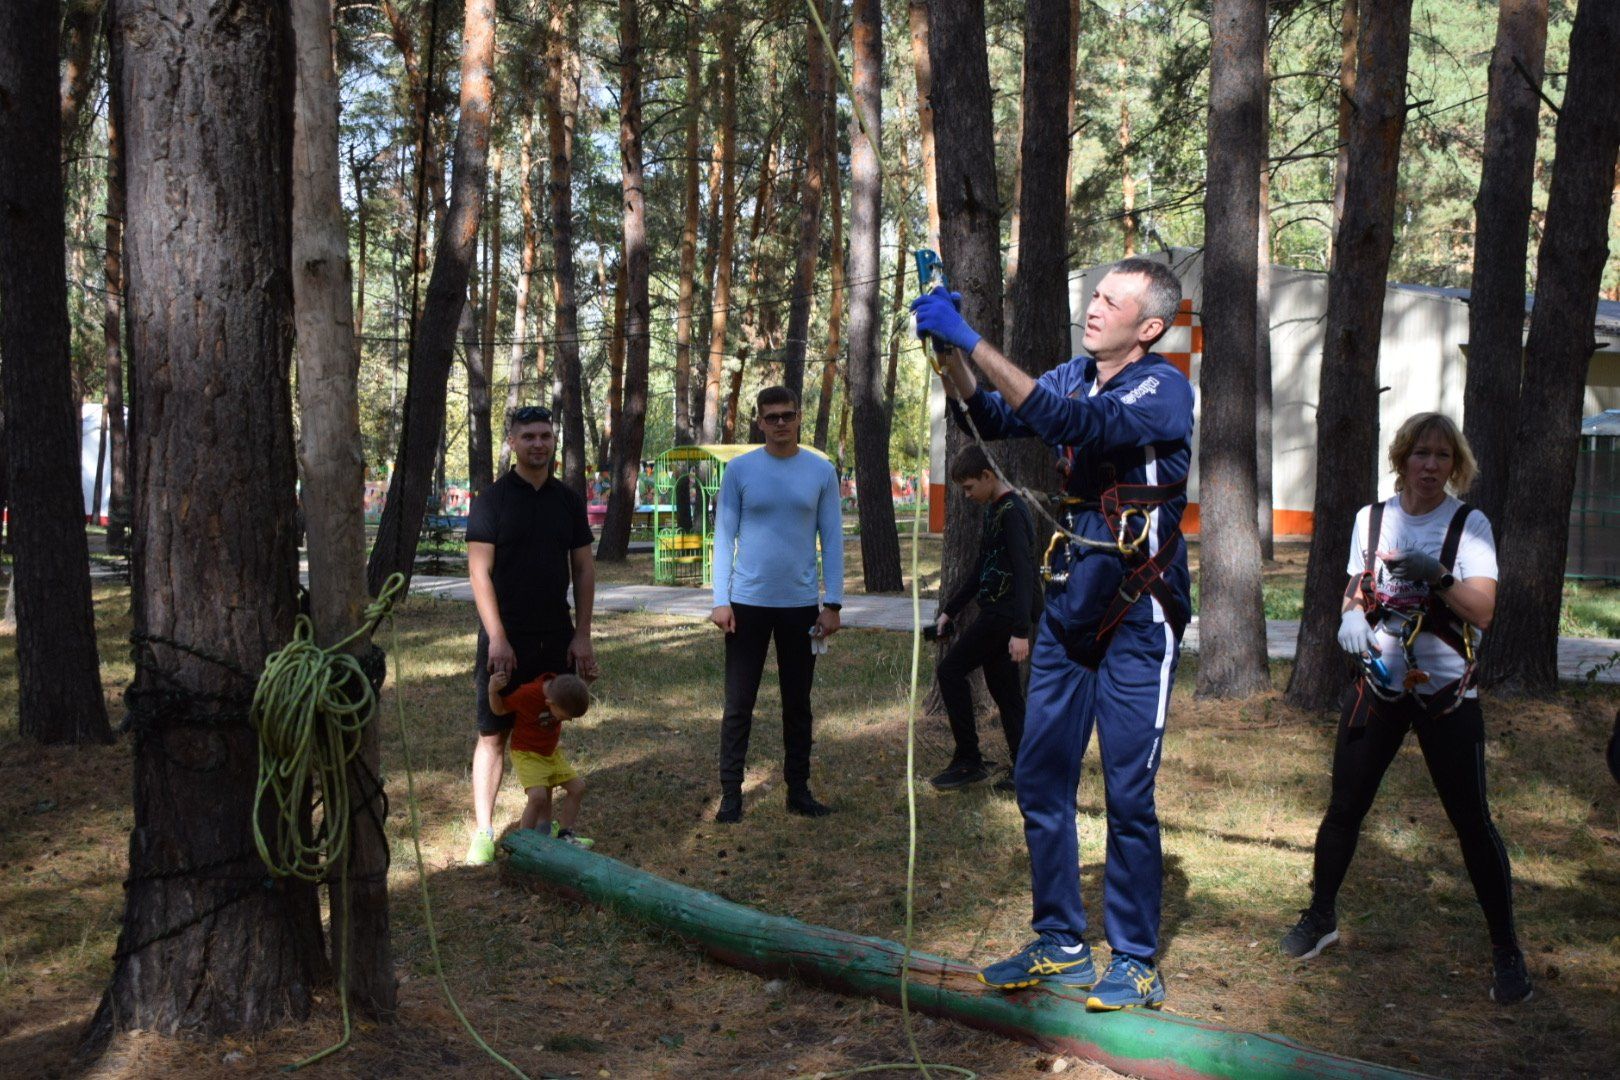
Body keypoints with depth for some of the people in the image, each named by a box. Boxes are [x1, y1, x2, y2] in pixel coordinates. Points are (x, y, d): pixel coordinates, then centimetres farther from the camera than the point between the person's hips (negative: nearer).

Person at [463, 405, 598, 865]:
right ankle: (483, 833, 4)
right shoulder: (492, 499, -4)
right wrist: (497, 638, -16)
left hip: (556, 638, 4)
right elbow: (479, 572, -9)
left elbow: (584, 569, 10)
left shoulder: (568, 500, 8)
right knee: (494, 735, -1)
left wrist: (582, 634, 3)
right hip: (506, 639, -4)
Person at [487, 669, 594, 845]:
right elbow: (499, 710, -16)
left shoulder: (560, 688, -12)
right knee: (538, 796, -24)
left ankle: (564, 833, 17)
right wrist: (493, 691, -32)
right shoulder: (527, 694, -31)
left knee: (577, 787, 5)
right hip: (526, 753, -7)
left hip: (551, 751, 7)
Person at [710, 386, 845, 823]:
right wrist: (721, 599, -8)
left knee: (798, 704, 11)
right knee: (739, 705, 1)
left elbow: (832, 539, 3)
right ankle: (731, 793, 8)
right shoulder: (739, 470, -1)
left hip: (801, 605, 1)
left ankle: (798, 789, 21)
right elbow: (724, 536, -1)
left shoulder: (821, 471, 2)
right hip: (748, 603, -1)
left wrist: (832, 603, -2)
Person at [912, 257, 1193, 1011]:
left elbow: (1069, 424, -27)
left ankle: (1135, 962, 11)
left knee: (1128, 792, -2)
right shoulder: (1076, 377, 11)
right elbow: (991, 417, 4)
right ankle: (1060, 945, 21)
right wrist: (948, 351, -13)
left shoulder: (1165, 390, -11)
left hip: (1137, 613, -7)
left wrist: (972, 342, -28)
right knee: (1040, 777, 8)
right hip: (1070, 602, 7)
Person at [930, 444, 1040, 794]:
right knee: (1003, 686, 10)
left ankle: (968, 761, -2)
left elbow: (1023, 572, -24)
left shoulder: (1011, 513, -16)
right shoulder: (994, 511, 16)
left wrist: (1020, 630, -29)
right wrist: (949, 610, 23)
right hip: (997, 613, 10)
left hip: (1005, 615, -10)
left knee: (950, 671, -7)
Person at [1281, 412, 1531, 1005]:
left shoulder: (1469, 525, -4)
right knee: (1344, 806, 6)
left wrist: (1436, 576, -28)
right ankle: (1320, 917, 25)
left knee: (1471, 819, -4)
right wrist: (1352, 613, -7)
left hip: (1446, 693, -3)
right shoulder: (1371, 519, 6)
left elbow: (1483, 612, -12)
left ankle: (1506, 950, 9)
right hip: (1378, 685, 3)